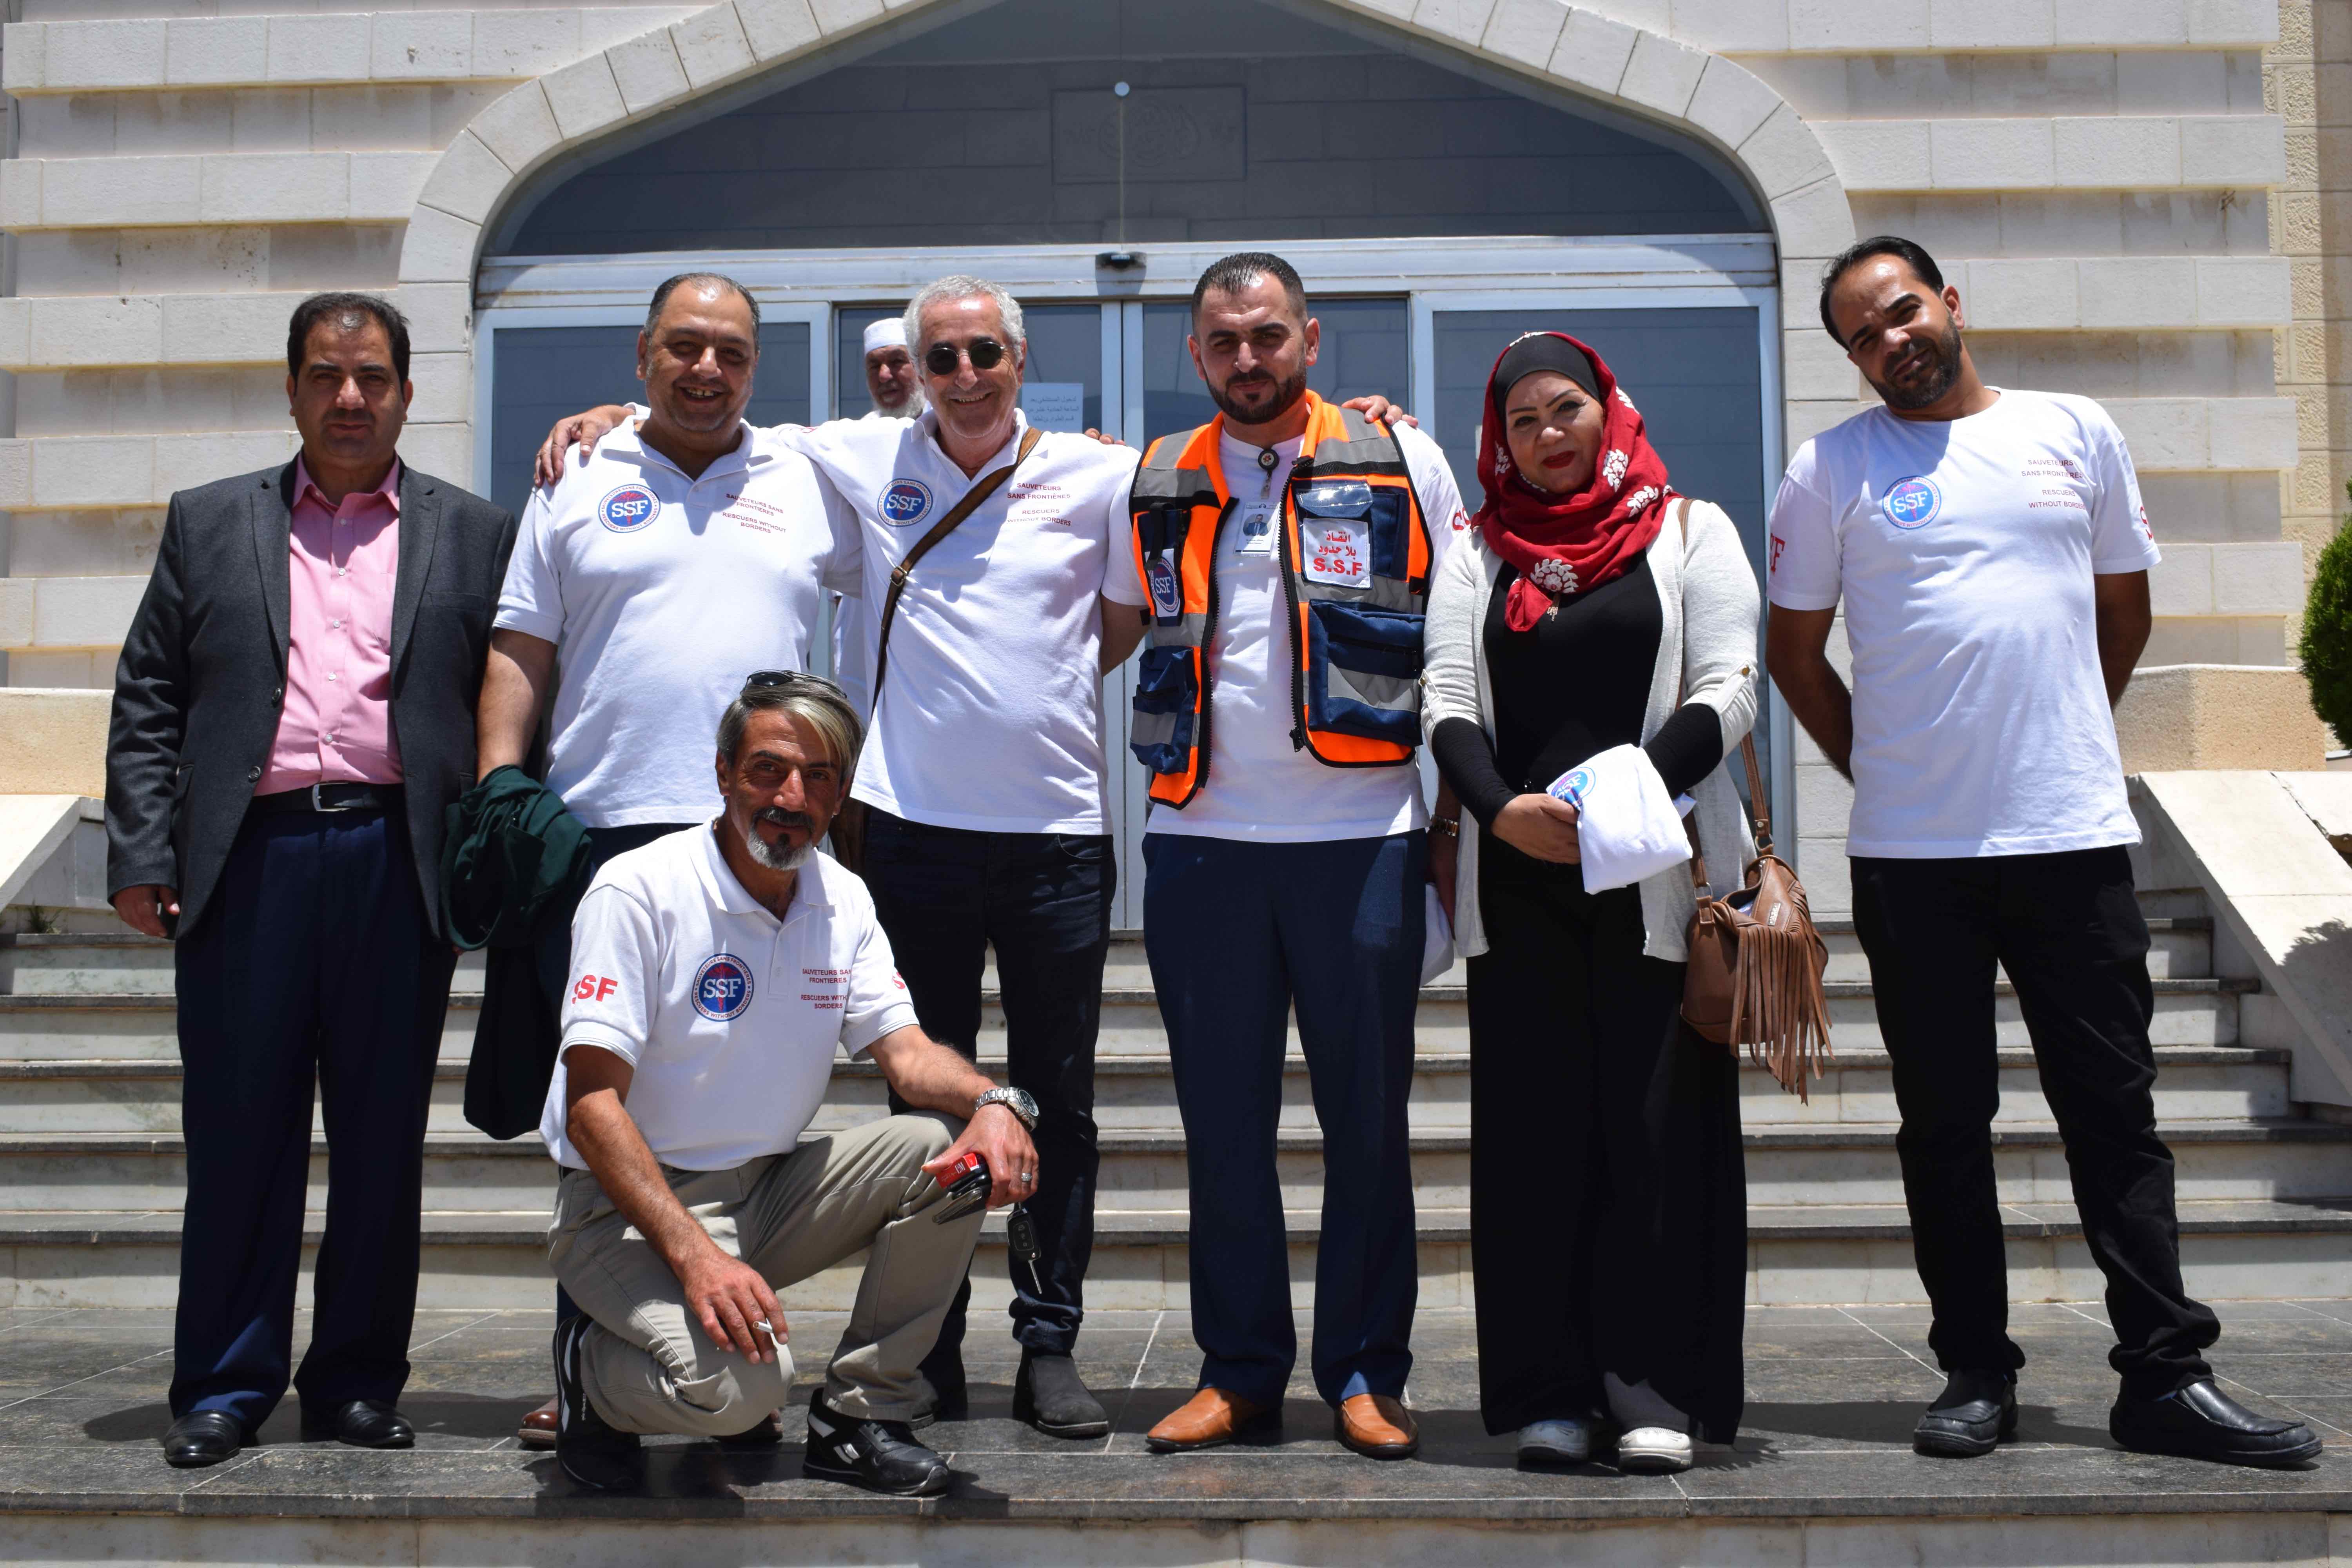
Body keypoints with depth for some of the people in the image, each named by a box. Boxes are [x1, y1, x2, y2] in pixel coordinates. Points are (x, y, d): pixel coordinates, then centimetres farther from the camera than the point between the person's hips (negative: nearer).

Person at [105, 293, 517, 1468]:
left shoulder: (473, 534, 12)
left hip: (401, 868, 0)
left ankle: (358, 1382, 18)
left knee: (383, 1141, 6)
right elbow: (147, 703, 10)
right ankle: (224, 1388, 16)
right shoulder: (209, 523, 15)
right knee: (239, 1135, 4)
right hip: (248, 863, 1)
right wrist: (142, 856, 0)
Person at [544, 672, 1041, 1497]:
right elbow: (592, 1106, -20)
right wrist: (695, 1254, -32)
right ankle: (591, 1369, 3)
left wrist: (991, 1101, -25)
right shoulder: (638, 891, -15)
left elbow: (906, 1052, -1)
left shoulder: (843, 901, 5)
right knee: (738, 1383, -32)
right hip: (631, 1206, -6)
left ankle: (857, 1414, -4)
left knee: (952, 1142, -16)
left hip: (769, 1195, 6)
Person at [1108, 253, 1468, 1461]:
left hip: (1362, 835, -2)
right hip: (1200, 839, 2)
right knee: (1223, 1121, 6)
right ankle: (1238, 1371, 17)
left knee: (1367, 1118, 3)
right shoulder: (1157, 482, 12)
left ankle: (1365, 1374, 13)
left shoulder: (1402, 462, 6)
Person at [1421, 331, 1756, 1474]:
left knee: (1657, 1120, -4)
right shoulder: (1477, 548, 15)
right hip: (1517, 874, 2)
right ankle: (1547, 1393, 7)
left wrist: (1635, 789, -16)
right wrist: (1499, 809, -13)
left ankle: (1655, 1390, 3)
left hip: (1659, 868, -1)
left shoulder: (1689, 530, 10)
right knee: (1532, 1126, 1)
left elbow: (1726, 693, 1)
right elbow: (1447, 701, 6)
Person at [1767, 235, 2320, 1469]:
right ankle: (1976, 1374, 16)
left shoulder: (2076, 433, 9)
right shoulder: (1833, 471, 4)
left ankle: (2165, 1376, 11)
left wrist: (2059, 745, 14)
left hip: (2075, 835, 1)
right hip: (1911, 854, -1)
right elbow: (1794, 652, 9)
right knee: (1943, 1123, 6)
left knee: (2116, 1113, 4)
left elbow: (2126, 609, 18)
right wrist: (1883, 771, 6)